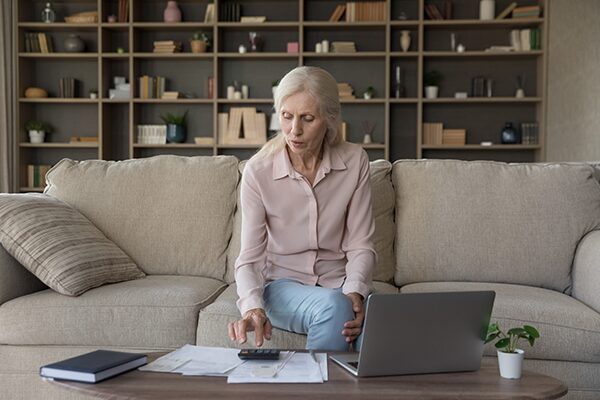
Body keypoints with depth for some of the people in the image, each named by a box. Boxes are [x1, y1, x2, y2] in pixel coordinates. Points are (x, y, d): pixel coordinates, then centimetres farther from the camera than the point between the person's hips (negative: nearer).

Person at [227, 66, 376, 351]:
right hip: (282, 283, -2)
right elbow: (250, 257, -12)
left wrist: (354, 291, -23)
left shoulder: (354, 161, -6)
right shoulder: (258, 170, -11)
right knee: (333, 307, -35)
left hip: (339, 283, 2)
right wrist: (252, 308, -31)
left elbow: (360, 245, -4)